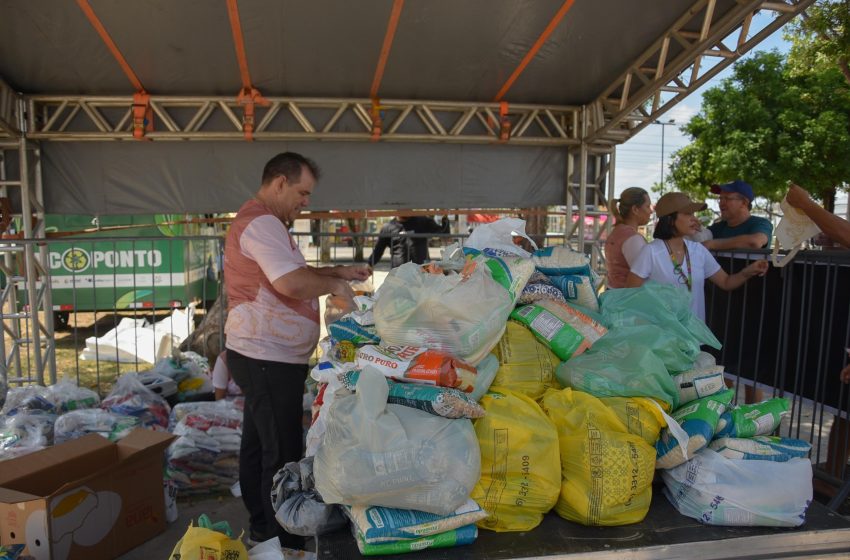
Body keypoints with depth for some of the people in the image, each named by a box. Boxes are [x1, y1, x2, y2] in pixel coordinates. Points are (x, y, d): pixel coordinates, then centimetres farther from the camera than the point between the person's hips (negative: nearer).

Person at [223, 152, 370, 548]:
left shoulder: (264, 222, 19)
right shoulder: (261, 222, -18)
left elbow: (295, 271, 26)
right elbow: (290, 282, -30)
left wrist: (339, 271, 14)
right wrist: (334, 286, -13)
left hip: (265, 356, 11)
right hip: (268, 358, -11)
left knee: (258, 445, 18)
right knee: (283, 453, -2)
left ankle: (262, 530, 31)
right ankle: (283, 540, 10)